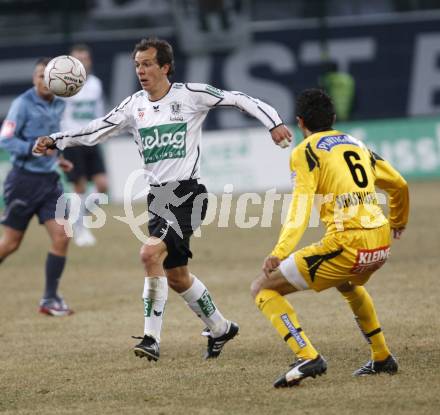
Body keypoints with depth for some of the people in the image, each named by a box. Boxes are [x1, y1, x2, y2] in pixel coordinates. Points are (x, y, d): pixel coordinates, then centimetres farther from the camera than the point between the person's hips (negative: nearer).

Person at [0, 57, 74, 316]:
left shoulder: (59, 105, 8)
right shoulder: (23, 104, -13)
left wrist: (56, 158, 11)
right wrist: (34, 148, -28)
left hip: (49, 180, 6)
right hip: (25, 180, -6)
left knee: (61, 236, -6)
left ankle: (50, 299, 2)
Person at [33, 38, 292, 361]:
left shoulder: (190, 95, -5)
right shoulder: (134, 106, 9)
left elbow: (239, 99, -2)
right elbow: (94, 132, 10)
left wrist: (273, 123, -9)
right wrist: (55, 141, -1)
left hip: (187, 192, -7)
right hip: (158, 197, 7)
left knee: (151, 253, -25)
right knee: (176, 276, 13)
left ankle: (152, 338, -23)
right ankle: (220, 328, 34)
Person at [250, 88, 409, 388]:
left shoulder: (306, 151, 1)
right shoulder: (357, 144, 20)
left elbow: (301, 206, -14)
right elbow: (399, 185, 30)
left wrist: (279, 253, -24)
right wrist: (398, 223, 49)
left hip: (347, 245, -7)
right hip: (381, 241, 7)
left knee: (263, 289, 2)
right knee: (347, 283, 42)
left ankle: (308, 357, -14)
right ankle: (382, 358, 38)